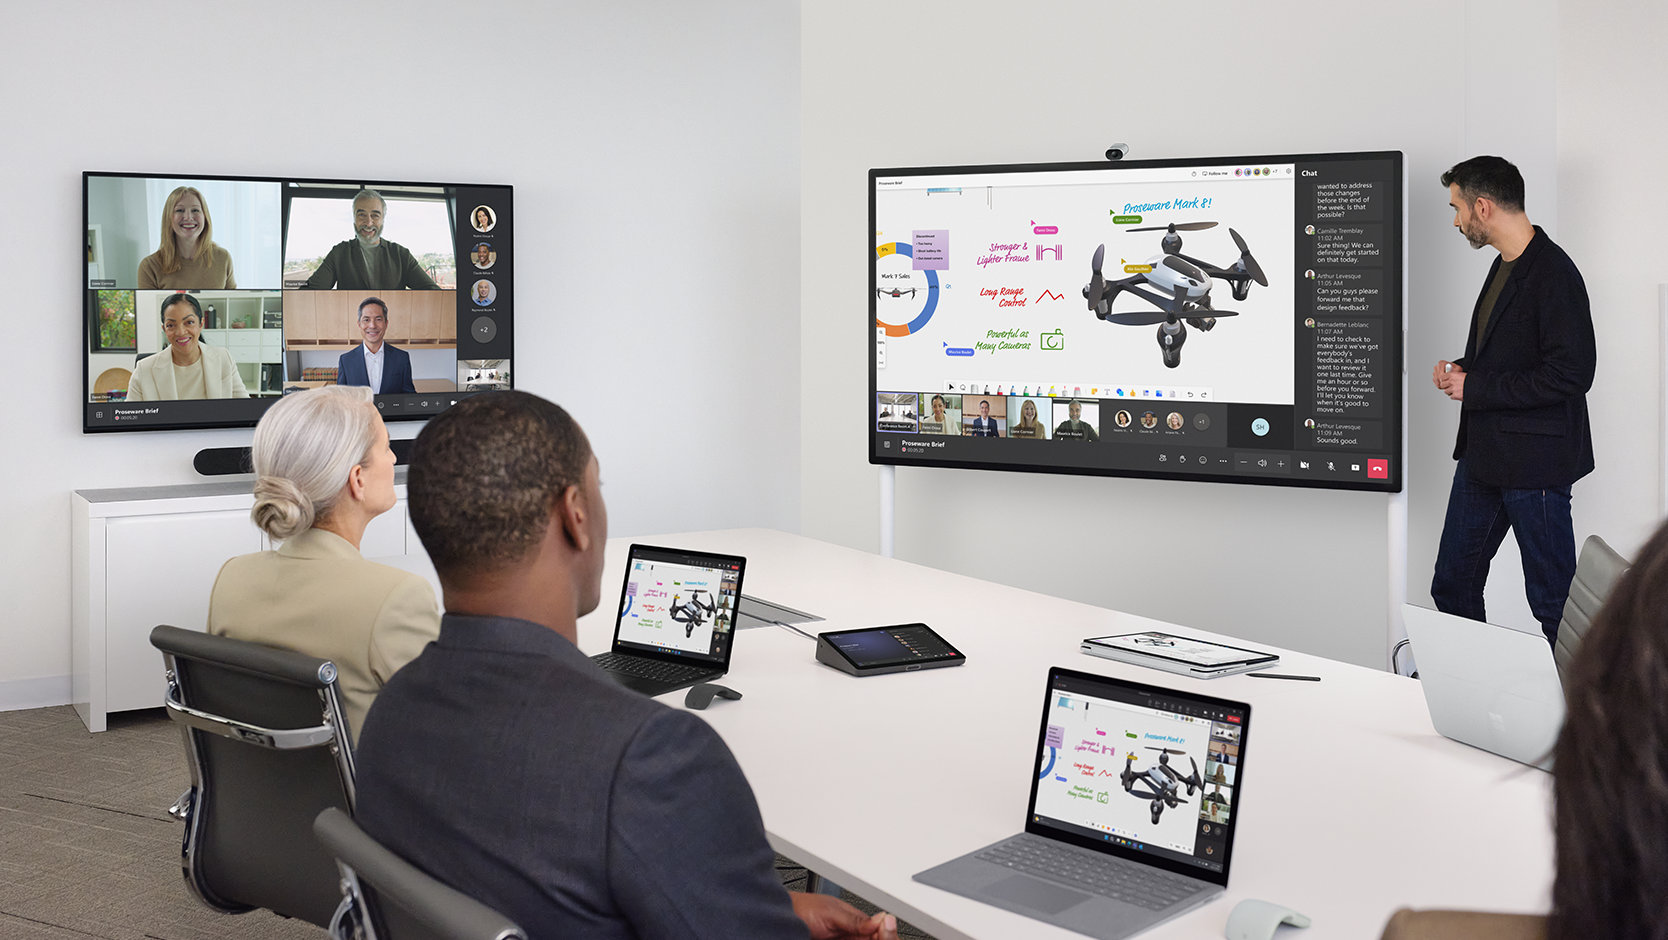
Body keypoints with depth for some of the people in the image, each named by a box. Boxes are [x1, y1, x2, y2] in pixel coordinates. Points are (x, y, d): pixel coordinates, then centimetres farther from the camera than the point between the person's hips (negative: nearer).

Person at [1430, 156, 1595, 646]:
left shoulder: (1553, 273, -17)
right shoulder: (1505, 267, 13)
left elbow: (1571, 374, -23)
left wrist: (1475, 388, -17)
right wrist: (1461, 369, 5)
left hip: (1534, 462, -10)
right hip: (1483, 455, 10)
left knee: (1553, 603, 1)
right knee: (1452, 587, 15)